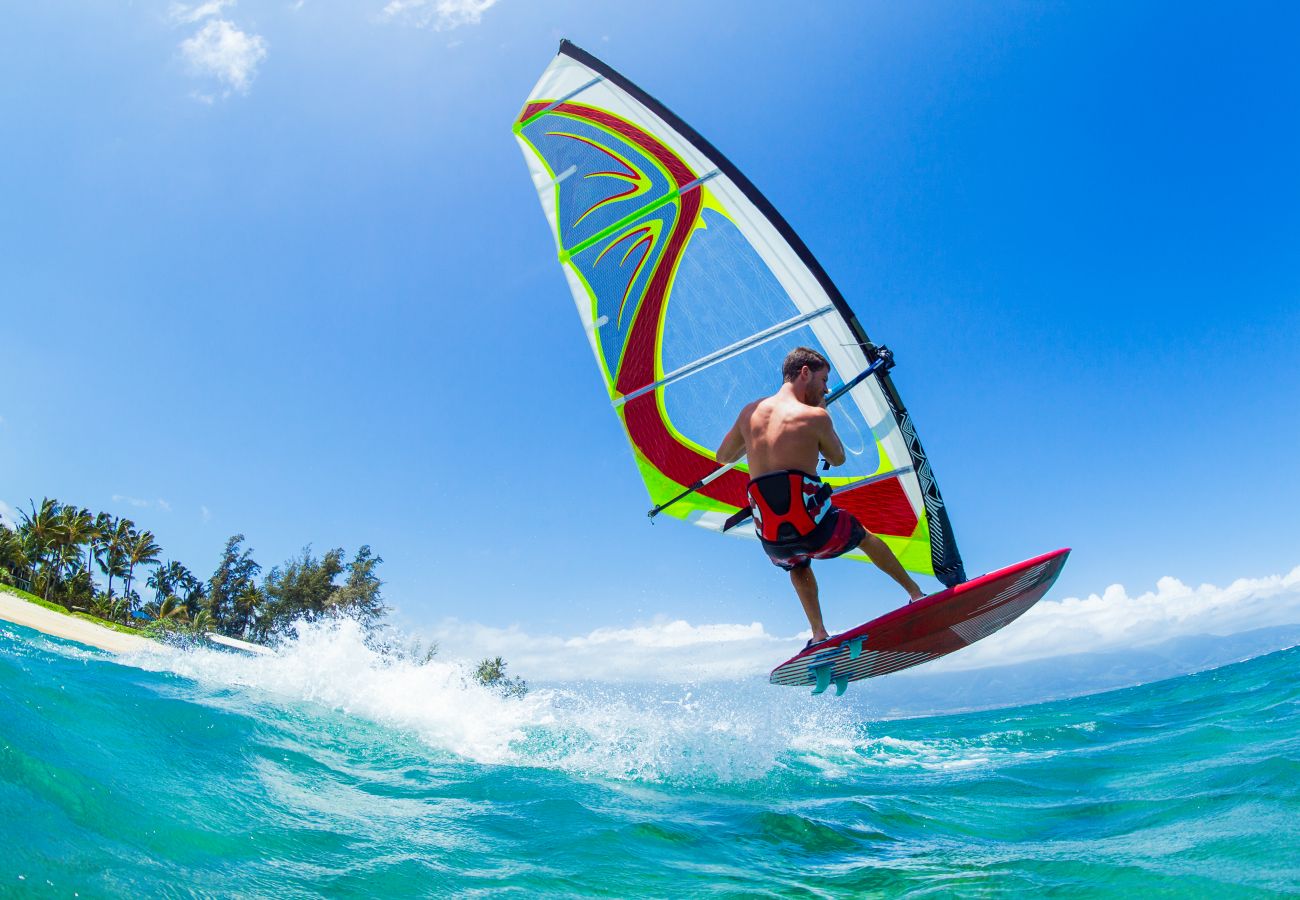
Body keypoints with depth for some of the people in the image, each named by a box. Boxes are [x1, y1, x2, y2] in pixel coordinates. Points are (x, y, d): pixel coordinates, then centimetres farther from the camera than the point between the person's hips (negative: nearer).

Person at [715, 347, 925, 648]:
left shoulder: (750, 412, 9)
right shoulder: (815, 416, -4)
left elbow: (723, 457, 23)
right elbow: (838, 459, 14)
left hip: (772, 541, 4)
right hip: (813, 527, -3)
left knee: (797, 566, 39)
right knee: (865, 536, 30)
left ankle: (818, 633, 29)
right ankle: (916, 593, 44)